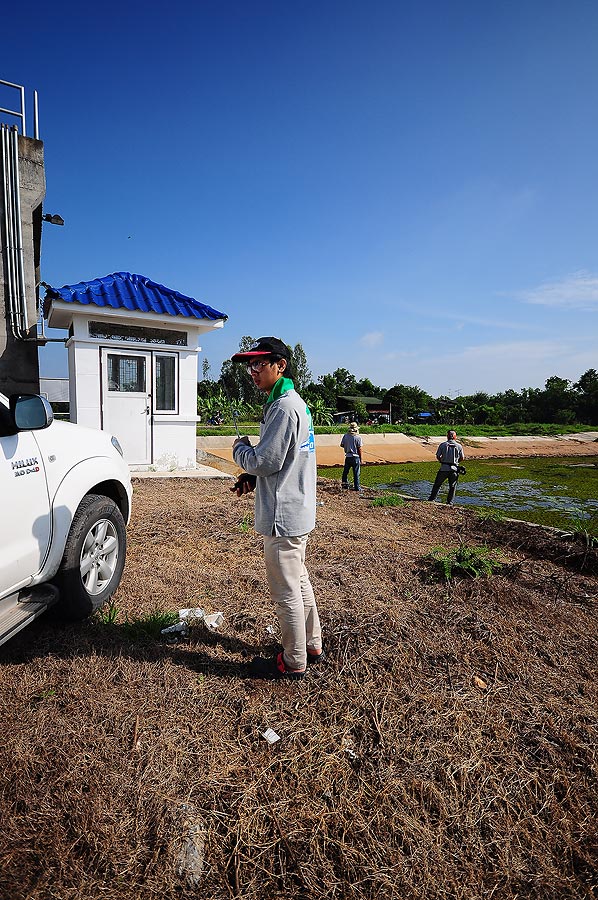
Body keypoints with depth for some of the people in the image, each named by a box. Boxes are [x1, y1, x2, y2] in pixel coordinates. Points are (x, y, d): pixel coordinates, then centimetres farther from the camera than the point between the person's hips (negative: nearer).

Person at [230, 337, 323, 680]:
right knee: (300, 582, 22)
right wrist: (253, 476, 5)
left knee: (286, 592, 4)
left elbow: (265, 461, -21)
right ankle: (312, 645, 38)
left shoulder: (284, 407, -20)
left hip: (283, 516, -10)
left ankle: (293, 663, 21)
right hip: (298, 511, 10)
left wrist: (240, 447, -1)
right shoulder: (297, 404, 13)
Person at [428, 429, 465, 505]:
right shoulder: (459, 446, 0)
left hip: (444, 468, -1)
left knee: (437, 484, 13)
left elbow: (438, 456, -3)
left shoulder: (442, 445, -3)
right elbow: (462, 458, 5)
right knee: (452, 487, 12)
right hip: (454, 468, 1)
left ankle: (431, 499, 16)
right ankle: (450, 502, 13)